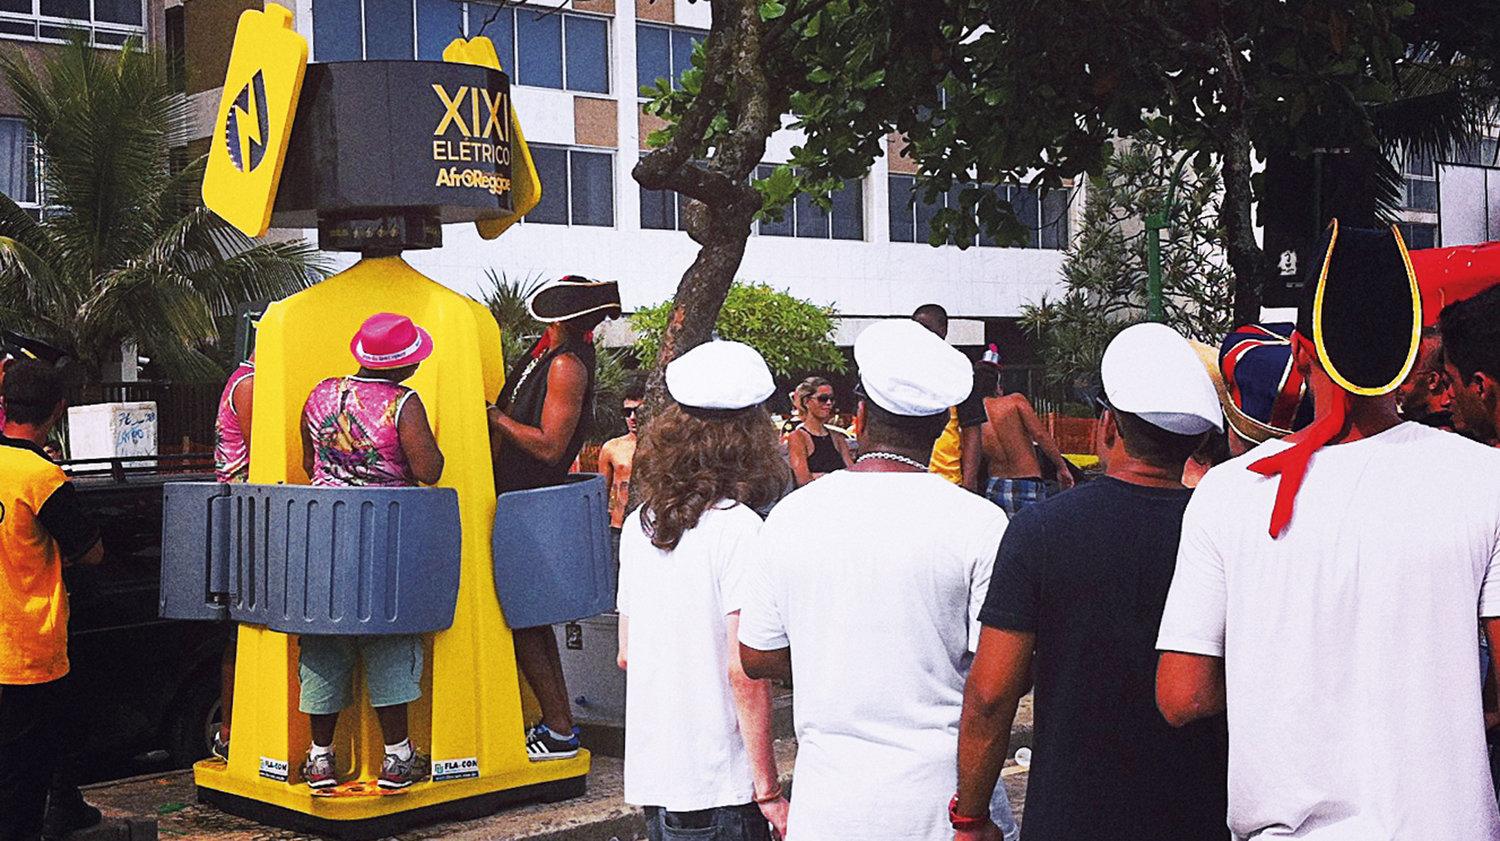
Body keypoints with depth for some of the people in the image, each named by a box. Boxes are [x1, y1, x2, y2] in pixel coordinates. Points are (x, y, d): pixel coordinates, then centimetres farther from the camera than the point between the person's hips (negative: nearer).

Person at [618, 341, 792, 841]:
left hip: (650, 776, 7)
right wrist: (768, 790, -13)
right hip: (719, 789, -7)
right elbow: (743, 671, -18)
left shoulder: (639, 523, 6)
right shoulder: (739, 528, -15)